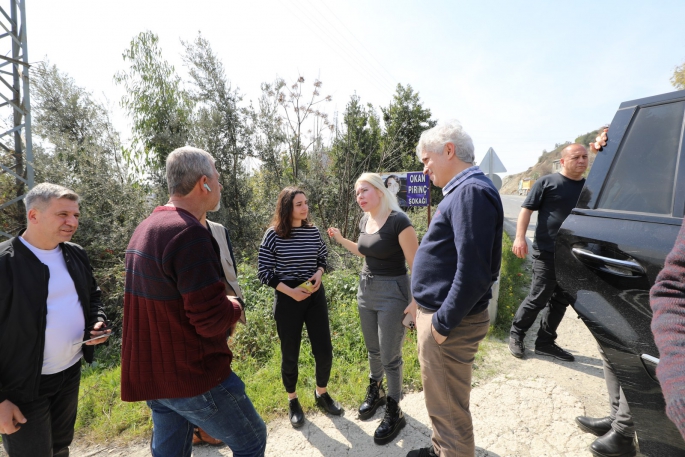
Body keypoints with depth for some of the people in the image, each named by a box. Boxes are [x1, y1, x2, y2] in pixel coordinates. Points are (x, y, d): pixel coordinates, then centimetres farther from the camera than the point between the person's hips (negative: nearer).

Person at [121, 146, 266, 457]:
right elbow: (211, 320, -26)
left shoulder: (145, 228, 6)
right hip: (193, 375, -9)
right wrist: (234, 307, -5)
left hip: (151, 373, 9)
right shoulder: (189, 233, -25)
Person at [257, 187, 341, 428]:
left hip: (315, 295, 4)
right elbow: (264, 272, -8)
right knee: (290, 354, 10)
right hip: (287, 299, -3)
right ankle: (292, 401, 35)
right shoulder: (273, 234, -12)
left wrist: (319, 273, -8)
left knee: (324, 351, 8)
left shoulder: (313, 231, -1)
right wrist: (290, 291, -16)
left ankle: (321, 393, 35)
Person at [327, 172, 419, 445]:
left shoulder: (398, 221, -20)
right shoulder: (364, 221, 3)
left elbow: (416, 264, -18)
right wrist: (341, 240, 11)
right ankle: (375, 392, 46)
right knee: (373, 349, 22)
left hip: (392, 293, -7)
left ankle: (394, 412, 27)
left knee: (390, 357, 6)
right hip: (366, 290, 7)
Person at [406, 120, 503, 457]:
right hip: (437, 313, 10)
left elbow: (473, 271, -27)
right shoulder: (460, 191, 12)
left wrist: (443, 322, -19)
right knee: (440, 398, 26)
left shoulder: (471, 192, -20)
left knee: (448, 406, 9)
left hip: (448, 323, -10)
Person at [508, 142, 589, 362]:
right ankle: (516, 334, 17)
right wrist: (520, 237, -17)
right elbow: (526, 209, -6)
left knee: (561, 301, 11)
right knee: (538, 298, -3)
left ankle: (545, 342, 24)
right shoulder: (547, 182, -2)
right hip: (547, 253, -6)